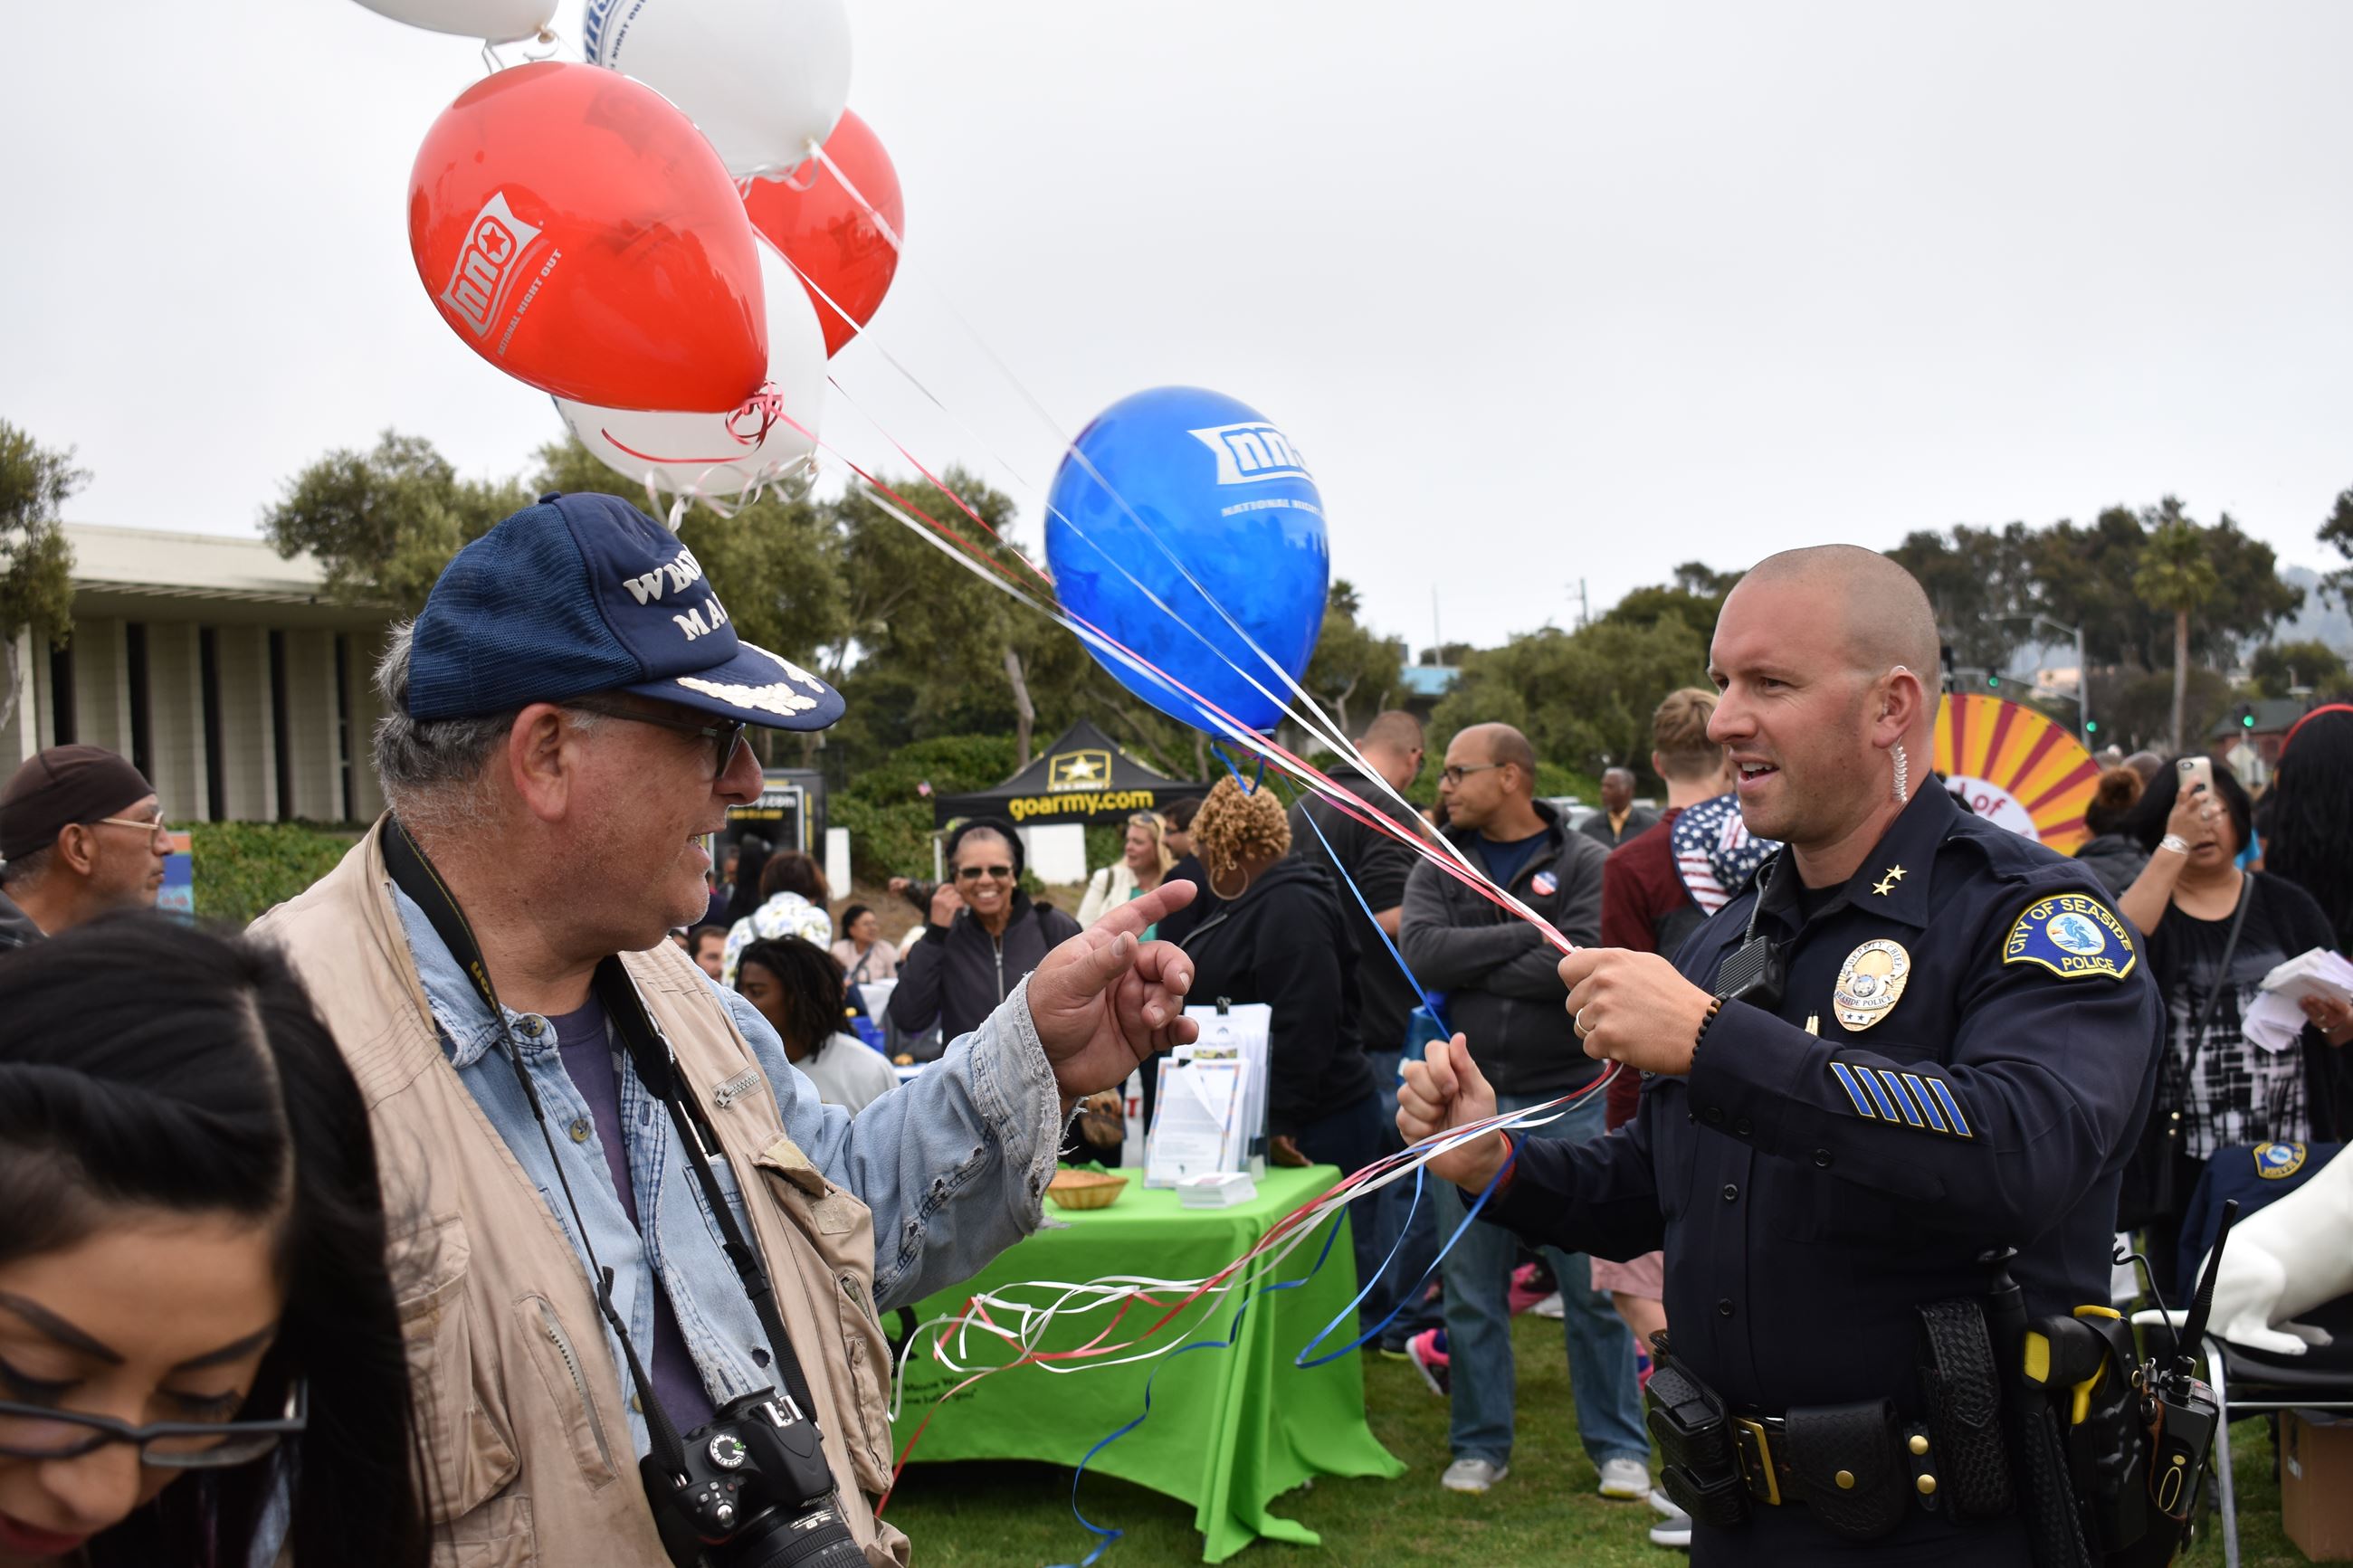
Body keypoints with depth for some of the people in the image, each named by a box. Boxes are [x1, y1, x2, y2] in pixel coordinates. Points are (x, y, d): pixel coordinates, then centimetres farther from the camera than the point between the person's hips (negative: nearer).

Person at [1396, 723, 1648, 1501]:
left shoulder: (1585, 865, -2)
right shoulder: (1439, 868, 8)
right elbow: (1421, 951, -11)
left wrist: (1468, 965, -12)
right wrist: (1527, 934, -13)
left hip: (1568, 1101, -3)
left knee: (1594, 1284, 3)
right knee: (1472, 1289, 9)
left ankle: (1619, 1446, 17)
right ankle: (1480, 1445, 22)